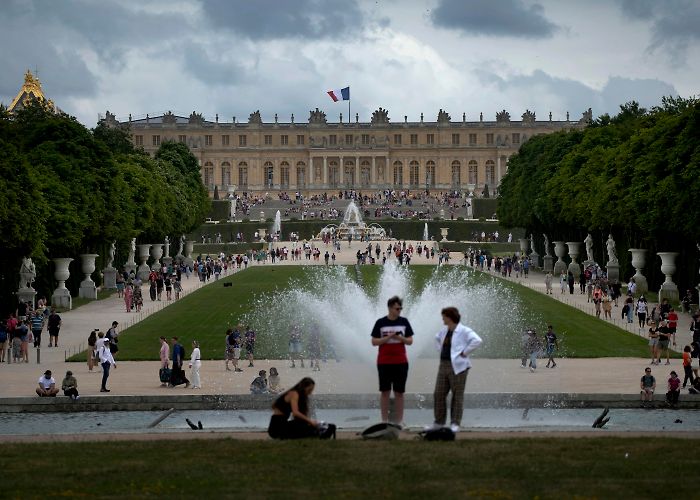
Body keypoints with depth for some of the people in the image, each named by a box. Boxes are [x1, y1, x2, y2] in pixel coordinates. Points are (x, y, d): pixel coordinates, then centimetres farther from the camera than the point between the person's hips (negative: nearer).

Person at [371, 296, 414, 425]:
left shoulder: (404, 322, 4)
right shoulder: (380, 322, -1)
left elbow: (410, 341, 6)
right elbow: (374, 342, -1)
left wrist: (401, 338, -13)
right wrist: (388, 338, -15)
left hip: (401, 362, 1)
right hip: (384, 362, -1)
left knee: (399, 392, 3)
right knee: (385, 392, 2)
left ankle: (399, 421, 7)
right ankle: (384, 421, 6)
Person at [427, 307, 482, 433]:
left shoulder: (464, 331, -10)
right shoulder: (444, 330, 14)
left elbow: (477, 341, -23)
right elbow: (437, 339, 35)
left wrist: (464, 352, -19)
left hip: (457, 367, -8)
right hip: (444, 365, 8)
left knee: (457, 395, -1)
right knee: (438, 394, 6)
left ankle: (455, 424, 3)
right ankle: (439, 422, 16)